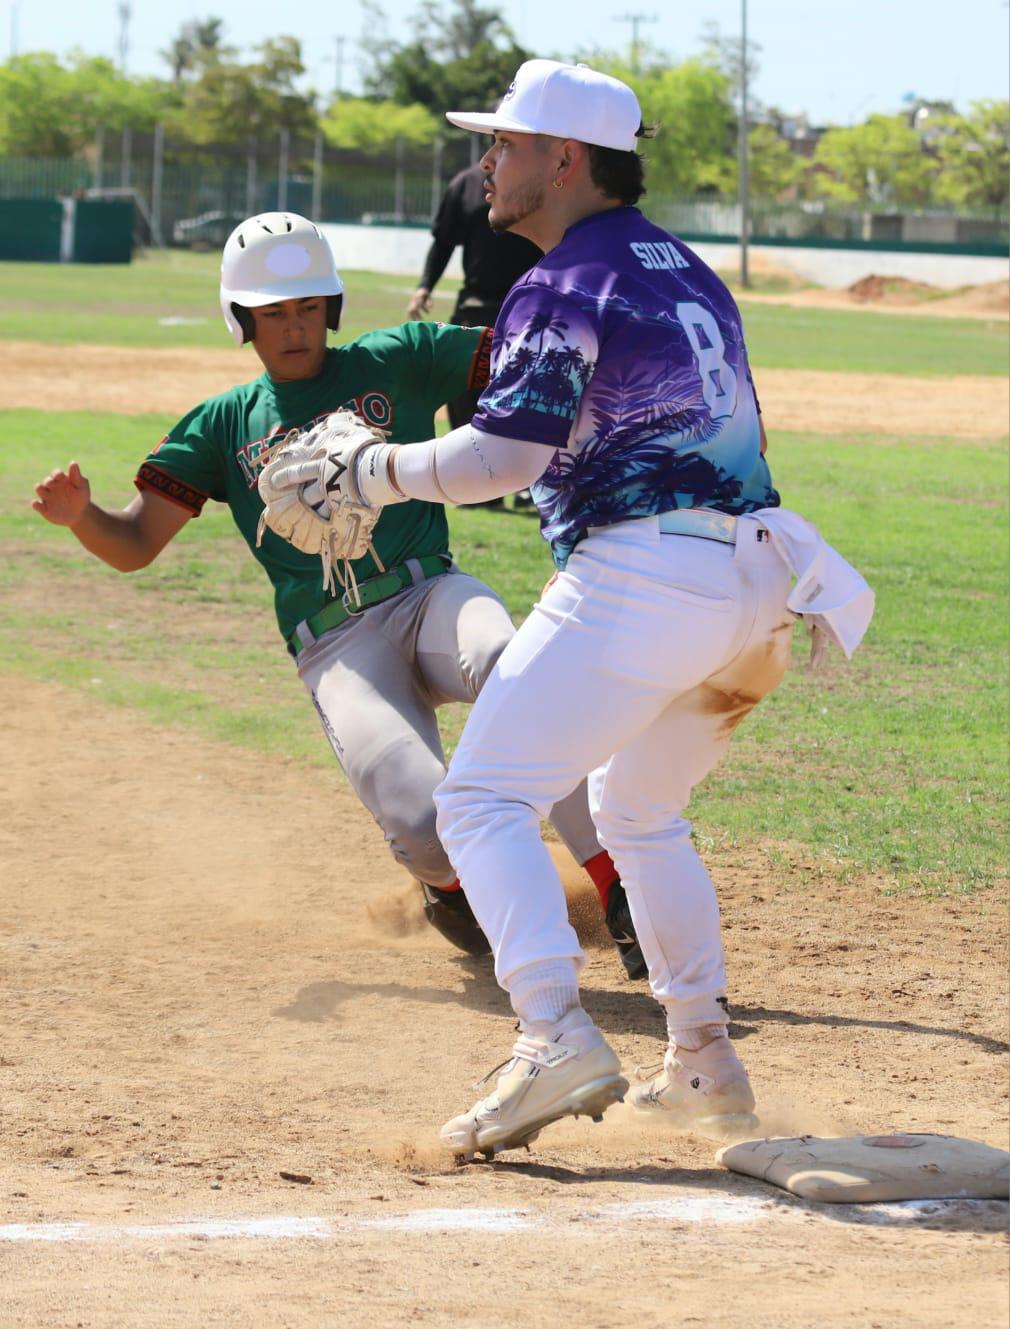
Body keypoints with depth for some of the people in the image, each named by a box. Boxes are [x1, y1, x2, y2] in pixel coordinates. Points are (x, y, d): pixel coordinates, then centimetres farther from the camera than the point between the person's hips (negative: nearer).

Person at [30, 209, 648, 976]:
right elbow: (136, 544, 10)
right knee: (428, 827, -24)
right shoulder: (224, 424, 14)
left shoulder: (396, 361, 13)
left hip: (429, 597, 0)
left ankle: (622, 898, -34)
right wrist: (80, 515, -12)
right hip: (338, 648, 0)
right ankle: (447, 886, 17)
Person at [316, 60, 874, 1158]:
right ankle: (703, 1063, 24)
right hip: (754, 579, 9)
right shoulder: (690, 273, 20)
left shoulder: (564, 286, -7)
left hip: (637, 572, -9)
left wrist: (379, 473, -4)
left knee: (481, 801, -9)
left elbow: (501, 455, -17)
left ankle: (556, 1035, -27)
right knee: (639, 812, 27)